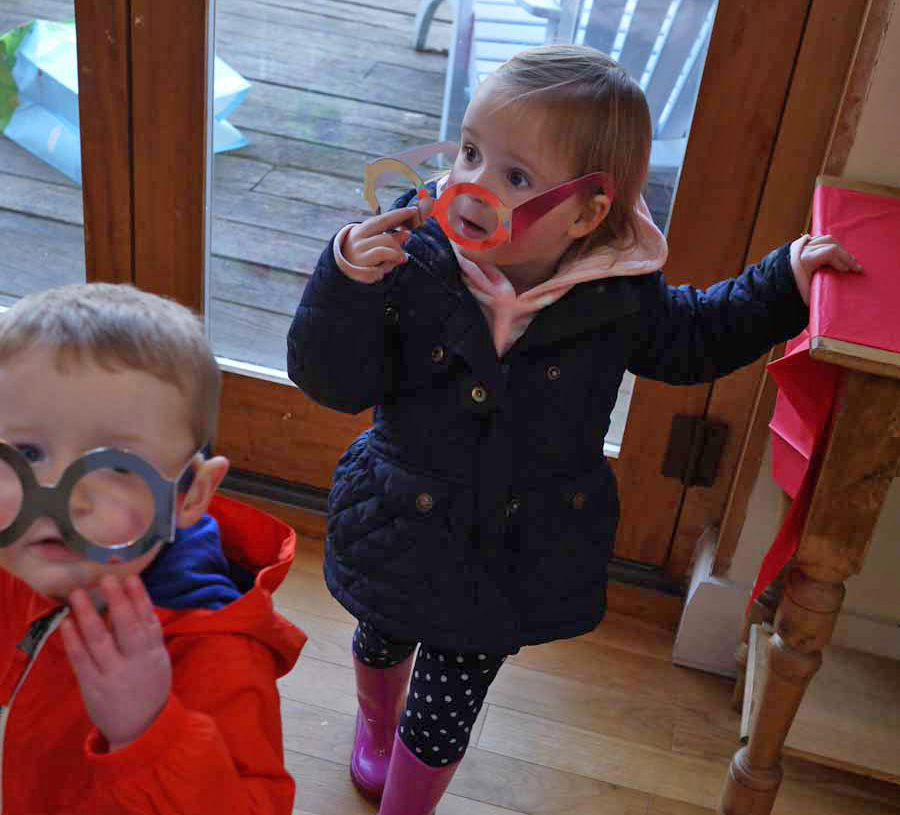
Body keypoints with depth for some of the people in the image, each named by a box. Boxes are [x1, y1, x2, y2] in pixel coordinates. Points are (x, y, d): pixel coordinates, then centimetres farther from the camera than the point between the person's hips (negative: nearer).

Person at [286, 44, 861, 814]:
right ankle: (376, 728, 68)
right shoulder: (412, 260, -25)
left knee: (443, 715, 14)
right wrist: (348, 284, -39)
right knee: (383, 643, 32)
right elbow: (334, 381, -22)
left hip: (518, 558, -1)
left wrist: (785, 280, -6)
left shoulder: (616, 295, -20)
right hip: (400, 527, 2)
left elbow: (688, 338, 2)